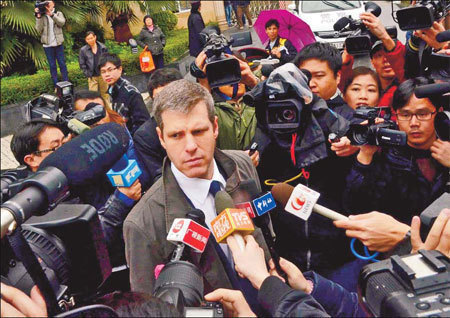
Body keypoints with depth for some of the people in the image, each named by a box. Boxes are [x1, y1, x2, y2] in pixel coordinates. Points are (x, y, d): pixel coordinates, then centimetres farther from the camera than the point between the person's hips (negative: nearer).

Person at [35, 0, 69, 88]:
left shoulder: (58, 13, 5)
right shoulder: (42, 16, 4)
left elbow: (62, 22, -17)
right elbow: (39, 30, -6)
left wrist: (51, 14, -28)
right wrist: (38, 17, -15)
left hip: (58, 44, 0)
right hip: (47, 45, 0)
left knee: (62, 64, 4)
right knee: (52, 66, 5)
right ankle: (56, 86, 10)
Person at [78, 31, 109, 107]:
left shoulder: (103, 48, -2)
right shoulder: (83, 50, -5)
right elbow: (82, 64, 1)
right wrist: (87, 73, -5)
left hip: (103, 75, 2)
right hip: (92, 77, -1)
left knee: (105, 93, 14)